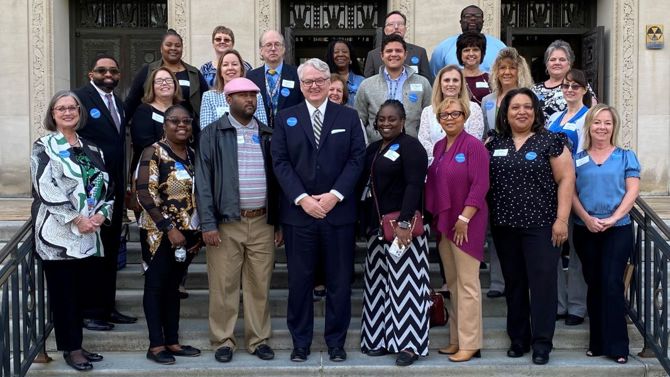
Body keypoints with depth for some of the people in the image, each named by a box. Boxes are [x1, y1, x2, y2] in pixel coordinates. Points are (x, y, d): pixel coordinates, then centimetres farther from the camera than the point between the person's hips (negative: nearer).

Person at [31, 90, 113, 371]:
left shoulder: (91, 150, 15)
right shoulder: (44, 147, -2)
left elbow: (105, 184, 13)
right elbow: (46, 189, -12)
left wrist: (102, 213, -5)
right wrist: (75, 219, -16)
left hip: (88, 233, 5)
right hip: (58, 233, -5)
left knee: (83, 289, 8)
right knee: (64, 292, -1)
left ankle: (75, 343, 20)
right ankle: (71, 348, 7)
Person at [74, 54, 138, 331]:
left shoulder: (118, 103, 16)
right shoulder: (80, 98, -8)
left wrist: (122, 185, 13)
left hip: (114, 188, 8)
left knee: (110, 250, 13)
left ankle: (107, 306, 22)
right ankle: (89, 312, 6)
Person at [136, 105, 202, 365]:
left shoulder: (193, 155, 10)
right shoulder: (153, 152, -8)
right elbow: (145, 194, -16)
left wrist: (198, 232, 9)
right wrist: (169, 228, -20)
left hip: (188, 232, 6)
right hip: (160, 232, -6)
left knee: (173, 286, 12)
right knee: (156, 285, 1)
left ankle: (172, 341, 17)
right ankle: (156, 345, 5)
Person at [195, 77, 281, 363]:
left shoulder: (267, 135, 11)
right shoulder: (213, 134, 0)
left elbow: (276, 179, 13)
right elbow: (203, 180, -4)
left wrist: (279, 222, 9)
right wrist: (208, 223, -11)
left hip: (262, 222, 3)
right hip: (226, 222, -3)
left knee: (260, 285, 7)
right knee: (223, 286, 1)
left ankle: (259, 340, 16)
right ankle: (223, 341, 12)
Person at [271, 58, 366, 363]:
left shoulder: (348, 117, 7)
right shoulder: (285, 118, 7)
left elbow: (357, 158, 0)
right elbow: (280, 162, 0)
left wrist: (334, 195, -12)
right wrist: (302, 199, -12)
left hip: (339, 211, 0)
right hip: (298, 212, 0)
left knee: (339, 281, 5)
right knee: (299, 280, 5)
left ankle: (336, 341, 16)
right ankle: (300, 342, 16)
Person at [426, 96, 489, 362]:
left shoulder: (473, 145, -11)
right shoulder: (439, 147, 11)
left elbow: (480, 186, -16)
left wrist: (464, 218, -18)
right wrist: (434, 217, 10)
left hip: (466, 224, -7)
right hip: (443, 222, 7)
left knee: (467, 284, -4)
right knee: (452, 283, 13)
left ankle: (469, 343, 3)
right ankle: (456, 338, 21)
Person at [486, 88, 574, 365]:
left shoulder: (550, 141, -3)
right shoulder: (495, 145, 9)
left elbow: (566, 179, -7)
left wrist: (562, 219, -13)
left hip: (541, 225, -4)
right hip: (504, 226, 4)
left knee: (542, 282, -3)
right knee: (513, 283, 11)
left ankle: (542, 343, 6)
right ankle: (518, 339, 22)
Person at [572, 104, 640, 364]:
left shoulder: (625, 156, 5)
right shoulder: (578, 159, 9)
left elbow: (632, 191, -3)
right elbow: (571, 192, 3)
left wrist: (613, 218, -15)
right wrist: (587, 219, -12)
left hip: (618, 230, -2)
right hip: (585, 231, 2)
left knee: (612, 284, -8)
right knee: (594, 285, 8)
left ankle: (617, 346, -2)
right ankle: (597, 343, 16)